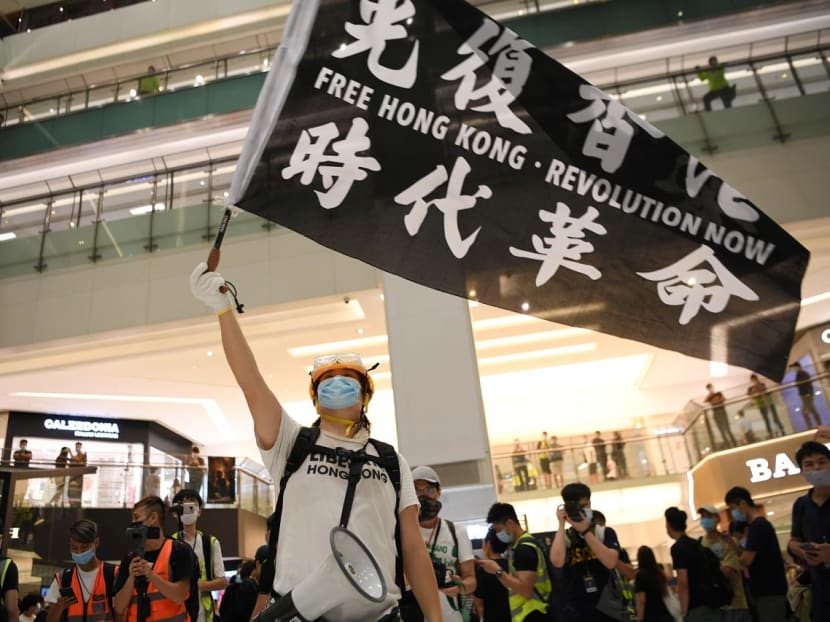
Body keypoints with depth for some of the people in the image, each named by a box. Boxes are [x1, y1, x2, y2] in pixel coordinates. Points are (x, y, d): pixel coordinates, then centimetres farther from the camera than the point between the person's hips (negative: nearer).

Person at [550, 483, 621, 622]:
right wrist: (561, 525, -13)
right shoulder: (563, 538, 1)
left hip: (606, 609, 1)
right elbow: (557, 561, -21)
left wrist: (586, 531, -17)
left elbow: (611, 562, -15)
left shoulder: (606, 533, 3)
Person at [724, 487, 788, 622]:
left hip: (770, 591, -10)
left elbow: (746, 560, -21)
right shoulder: (760, 524, 14)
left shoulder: (757, 526, -17)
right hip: (767, 590, 10)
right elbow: (750, 555, 15)